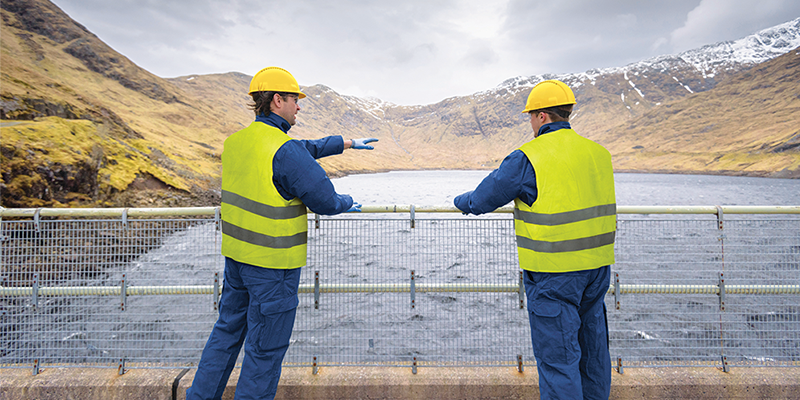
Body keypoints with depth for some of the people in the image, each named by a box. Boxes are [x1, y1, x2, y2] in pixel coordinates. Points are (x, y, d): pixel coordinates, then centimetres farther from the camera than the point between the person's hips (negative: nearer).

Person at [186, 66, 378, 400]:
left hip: (236, 252, 9)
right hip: (273, 262, -8)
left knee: (229, 328, 24)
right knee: (266, 345, 9)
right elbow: (324, 201, -19)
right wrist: (347, 203, 4)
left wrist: (349, 143, 20)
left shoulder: (235, 141, 7)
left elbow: (306, 149, 14)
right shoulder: (284, 151, -21)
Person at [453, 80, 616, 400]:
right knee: (591, 345, 22)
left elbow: (482, 200, -4)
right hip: (597, 265, 8)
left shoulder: (528, 159, -13)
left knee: (556, 355, 4)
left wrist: (461, 202, 18)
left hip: (554, 272, -7)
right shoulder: (598, 153, 8)